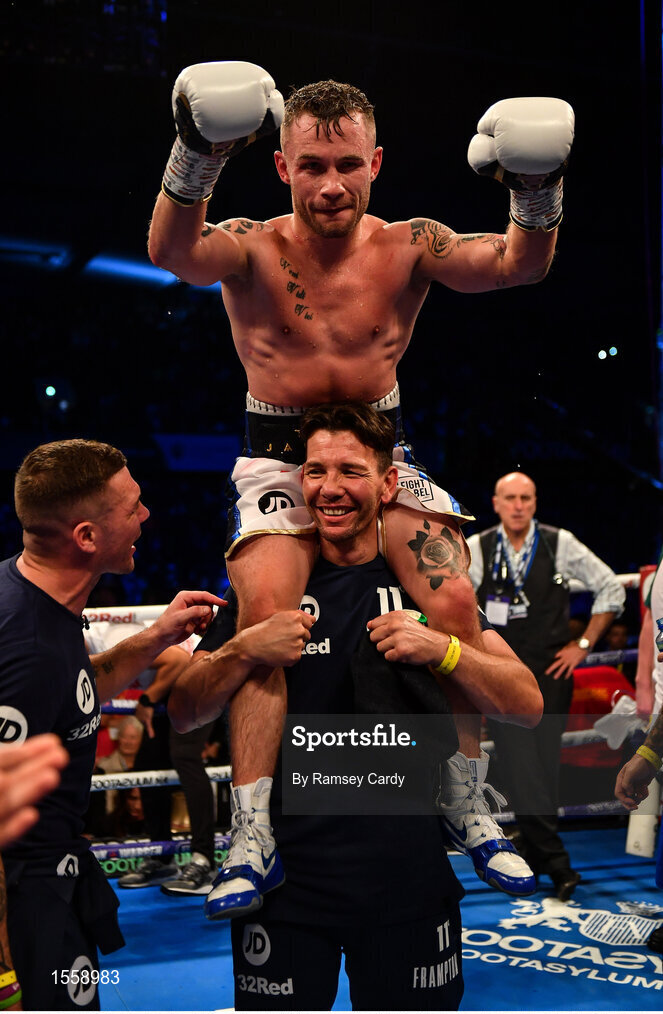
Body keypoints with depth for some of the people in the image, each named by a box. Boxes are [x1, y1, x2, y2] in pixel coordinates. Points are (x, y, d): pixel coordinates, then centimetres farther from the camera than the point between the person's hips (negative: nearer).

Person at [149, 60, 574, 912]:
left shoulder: (407, 247, -6)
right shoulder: (254, 250, -10)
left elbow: (519, 265, -19)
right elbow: (172, 252, -32)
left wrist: (537, 191, -40)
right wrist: (195, 159, -51)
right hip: (278, 459, -1)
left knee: (455, 601, -17)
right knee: (264, 610, -24)